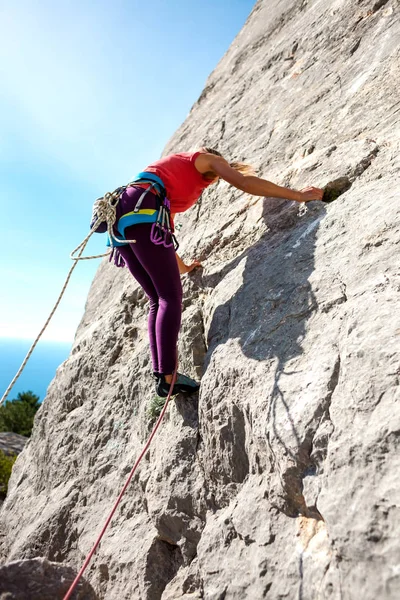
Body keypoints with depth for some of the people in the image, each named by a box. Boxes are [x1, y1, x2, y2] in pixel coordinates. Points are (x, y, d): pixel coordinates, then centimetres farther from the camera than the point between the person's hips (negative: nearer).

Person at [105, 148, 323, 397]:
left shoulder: (174, 169, 38)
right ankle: (167, 376, -13)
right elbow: (245, 182, -2)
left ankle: (160, 374, 2)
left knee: (158, 299, 7)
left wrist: (182, 267, 49)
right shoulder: (208, 159, 17)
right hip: (141, 209, -8)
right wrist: (298, 195, 4)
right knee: (171, 296, -9)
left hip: (120, 217, 9)